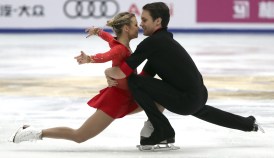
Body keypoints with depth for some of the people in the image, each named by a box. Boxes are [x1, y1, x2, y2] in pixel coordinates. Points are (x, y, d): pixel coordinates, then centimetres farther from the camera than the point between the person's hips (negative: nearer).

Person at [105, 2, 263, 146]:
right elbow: (147, 75, 17)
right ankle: (248, 123, 57)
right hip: (200, 96, 10)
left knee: (134, 82, -13)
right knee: (197, 109, 44)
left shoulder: (152, 42, -15)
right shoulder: (163, 40, 13)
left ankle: (164, 133, -4)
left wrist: (108, 71, 4)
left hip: (186, 99, -10)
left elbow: (121, 73, -17)